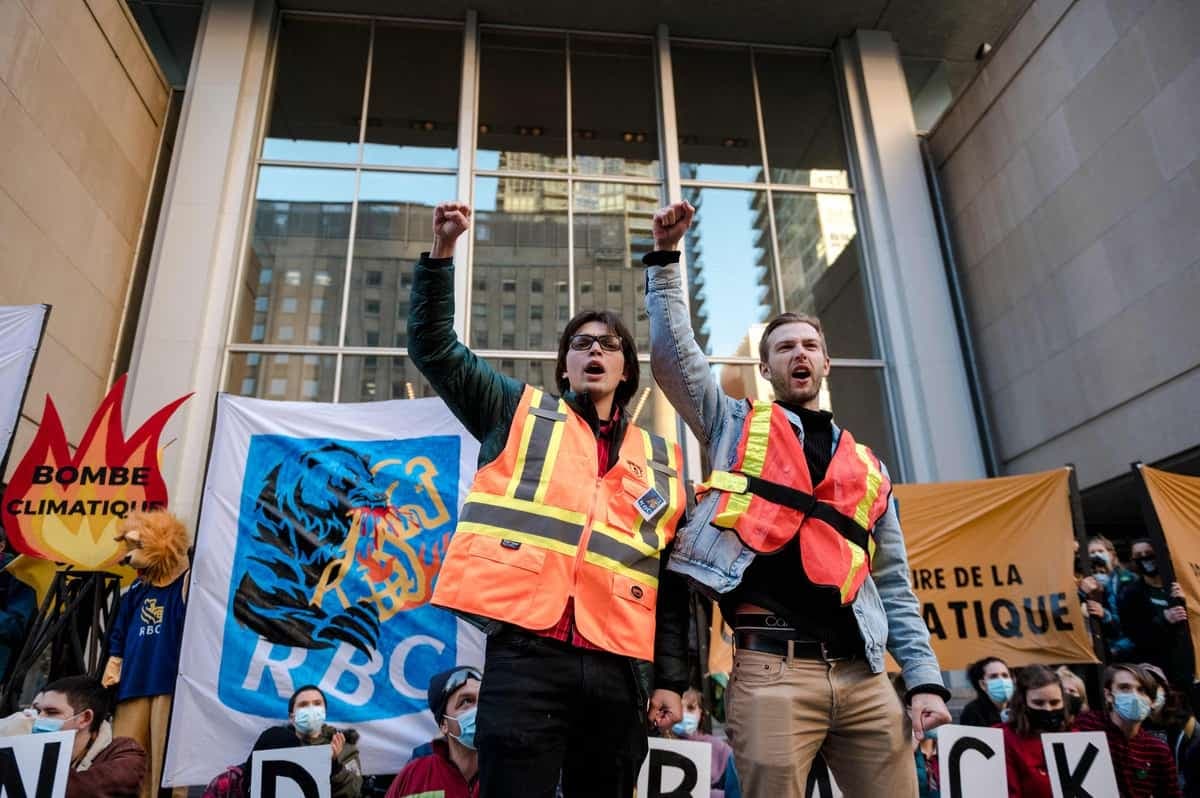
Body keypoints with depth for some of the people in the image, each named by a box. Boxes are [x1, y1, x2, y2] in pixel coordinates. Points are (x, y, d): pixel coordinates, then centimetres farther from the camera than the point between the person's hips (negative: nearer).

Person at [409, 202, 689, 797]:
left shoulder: (659, 460, 17)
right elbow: (434, 346, 8)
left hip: (616, 669, 3)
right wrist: (442, 252, -2)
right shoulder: (520, 412, 13)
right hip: (525, 653, -3)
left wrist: (671, 677, 7)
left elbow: (673, 576, 14)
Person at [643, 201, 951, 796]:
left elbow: (894, 586, 18)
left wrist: (925, 679, 8)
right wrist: (666, 259, 1)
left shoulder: (866, 466, 19)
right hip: (771, 667, -3)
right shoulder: (738, 428, 12)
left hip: (862, 675, 4)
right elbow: (673, 354, 1)